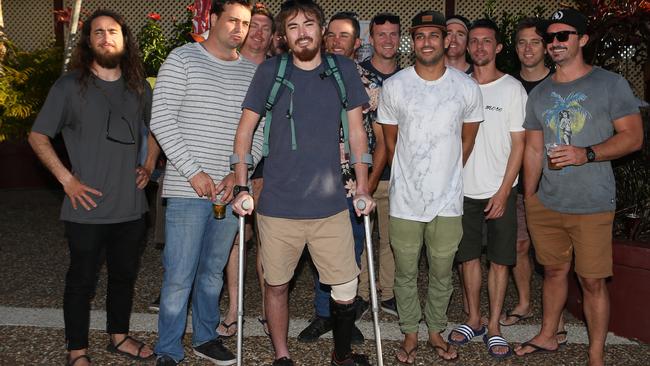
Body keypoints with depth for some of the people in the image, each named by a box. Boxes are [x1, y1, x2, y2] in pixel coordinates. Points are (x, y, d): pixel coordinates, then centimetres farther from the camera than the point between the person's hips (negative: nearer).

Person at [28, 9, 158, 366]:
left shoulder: (138, 87, 7)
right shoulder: (69, 86, -5)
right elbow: (38, 137, -2)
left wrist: (150, 164, 9)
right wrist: (67, 179, -10)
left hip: (131, 207, 4)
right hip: (88, 208, -4)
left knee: (125, 274, 17)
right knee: (82, 280, 7)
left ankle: (119, 336, 35)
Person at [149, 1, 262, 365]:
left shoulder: (252, 71, 10)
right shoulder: (183, 58, -1)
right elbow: (161, 120, -8)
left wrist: (238, 174, -6)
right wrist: (194, 173, -13)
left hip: (230, 189, 4)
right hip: (187, 189, -4)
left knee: (214, 271, 16)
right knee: (179, 276, -1)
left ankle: (205, 337, 33)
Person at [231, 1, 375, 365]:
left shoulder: (344, 69, 3)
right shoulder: (270, 71, 0)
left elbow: (357, 131, 8)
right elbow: (245, 131, 5)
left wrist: (363, 187, 5)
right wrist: (242, 188, -1)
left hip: (331, 204, 1)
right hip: (278, 206, 0)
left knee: (346, 288, 5)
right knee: (277, 285, 11)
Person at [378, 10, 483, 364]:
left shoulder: (467, 87, -2)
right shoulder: (393, 86, -4)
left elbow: (467, 140, 12)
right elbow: (390, 141, 7)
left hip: (448, 200, 1)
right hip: (405, 200, 0)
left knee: (442, 272, 12)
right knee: (405, 272, 10)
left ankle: (436, 331, 33)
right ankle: (410, 334, 28)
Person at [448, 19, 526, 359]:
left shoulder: (512, 88, -3)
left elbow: (518, 144, -4)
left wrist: (503, 191, -10)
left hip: (499, 190, -3)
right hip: (464, 189, 3)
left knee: (499, 260, 3)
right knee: (468, 255, 10)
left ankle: (494, 326, 16)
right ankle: (473, 320, 24)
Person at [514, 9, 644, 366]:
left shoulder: (610, 83, -2)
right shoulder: (539, 93, 11)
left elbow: (633, 136, -6)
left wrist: (587, 154, -20)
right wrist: (528, 199, 11)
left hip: (592, 206, -4)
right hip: (546, 204, 4)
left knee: (592, 281, 1)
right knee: (554, 271, 16)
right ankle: (547, 336, 33)